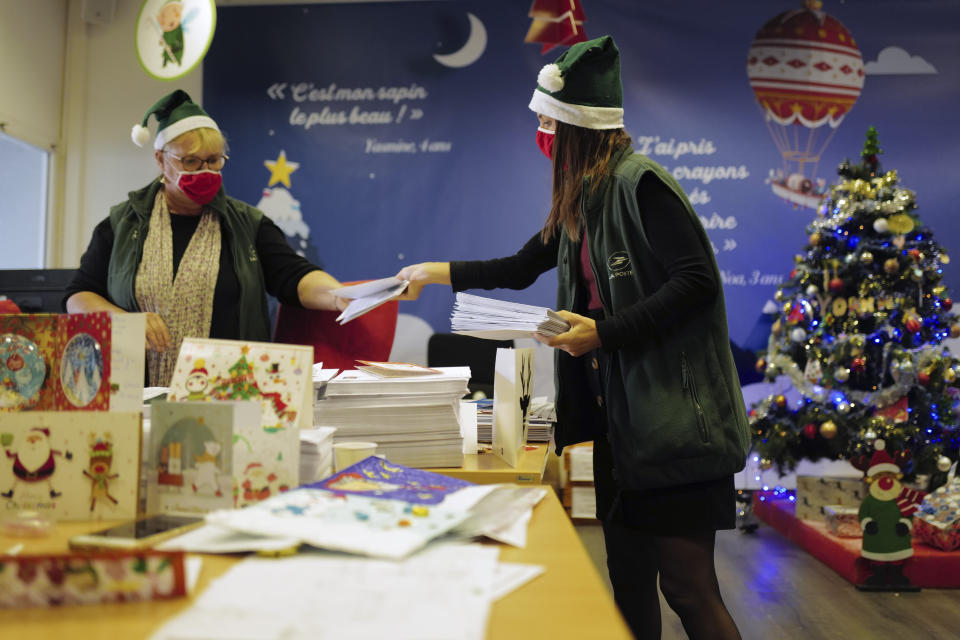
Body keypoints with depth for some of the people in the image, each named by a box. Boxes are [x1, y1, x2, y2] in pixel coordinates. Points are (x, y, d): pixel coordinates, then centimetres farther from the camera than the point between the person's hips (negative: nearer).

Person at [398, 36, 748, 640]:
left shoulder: (639, 183, -12)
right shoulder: (580, 203, 15)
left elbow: (696, 281, -19)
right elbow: (522, 268, 27)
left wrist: (603, 333, -21)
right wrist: (436, 272, 30)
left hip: (670, 418, -9)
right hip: (617, 415, 9)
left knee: (688, 586, -5)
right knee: (628, 577, 14)